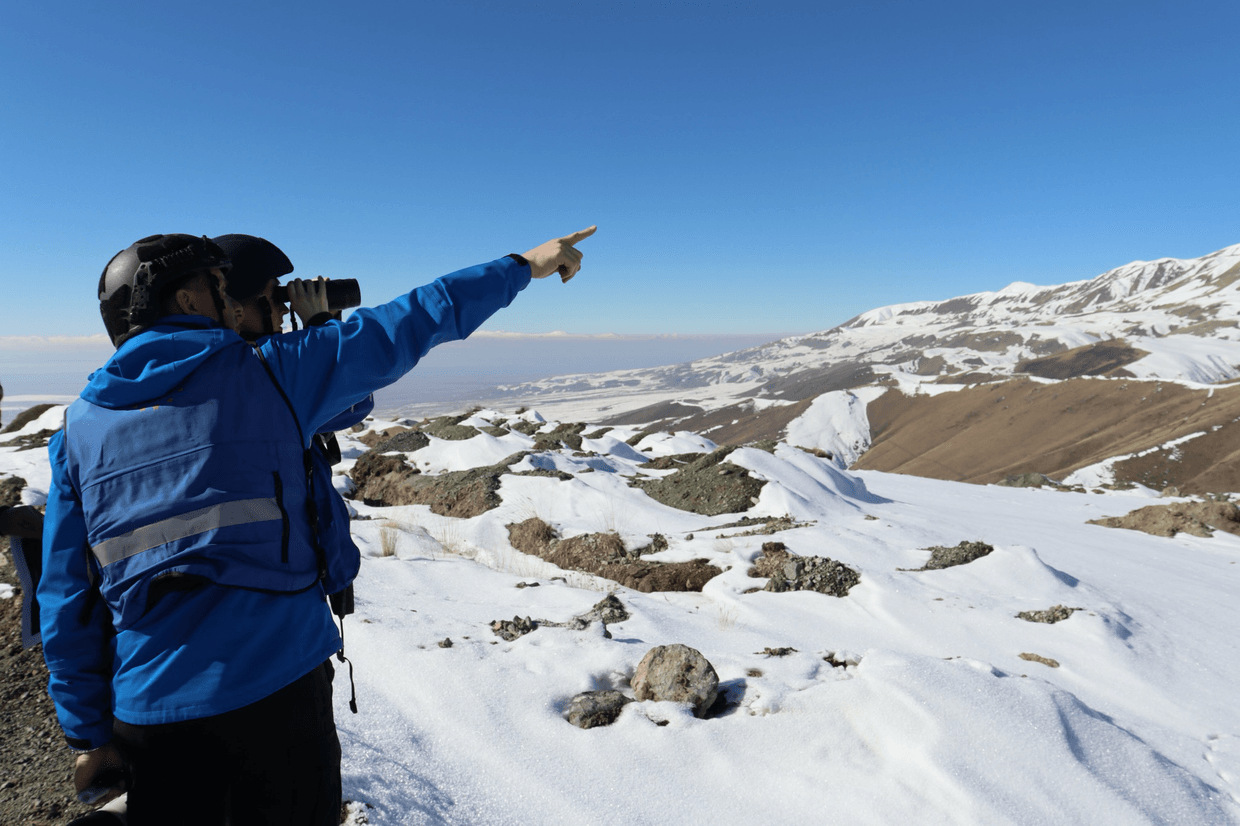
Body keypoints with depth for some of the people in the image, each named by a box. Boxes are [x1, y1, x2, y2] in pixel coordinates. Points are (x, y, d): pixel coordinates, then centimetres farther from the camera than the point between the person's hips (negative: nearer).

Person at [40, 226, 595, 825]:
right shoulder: (268, 373, -5)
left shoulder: (77, 428, 5)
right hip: (278, 685, -3)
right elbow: (405, 326, 0)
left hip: (147, 709, 4)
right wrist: (523, 266, 11)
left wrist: (89, 734, 15)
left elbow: (65, 601, 6)